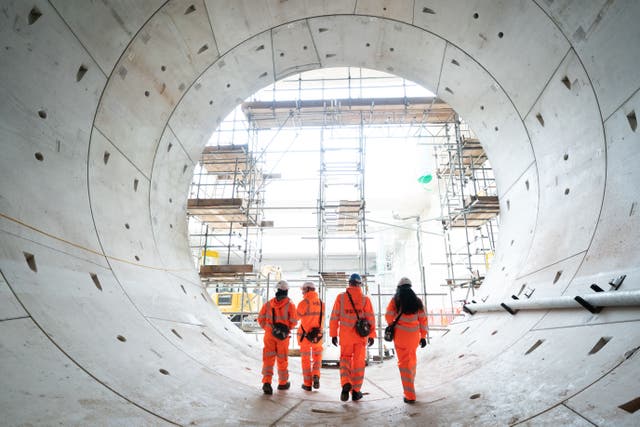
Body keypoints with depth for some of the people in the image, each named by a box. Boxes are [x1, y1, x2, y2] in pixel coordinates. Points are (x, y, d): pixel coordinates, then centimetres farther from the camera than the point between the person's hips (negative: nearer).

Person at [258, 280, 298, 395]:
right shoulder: (290, 304, -7)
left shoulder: (269, 303, 3)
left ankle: (267, 382, -10)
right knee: (282, 359, 12)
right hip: (283, 335, -2)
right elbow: (293, 321, -9)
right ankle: (283, 383, 25)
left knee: (268, 358, 4)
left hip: (269, 334, 2)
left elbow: (260, 318, 4)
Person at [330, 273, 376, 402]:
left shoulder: (341, 297, -4)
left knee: (345, 360, 15)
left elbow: (334, 317, -3)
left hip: (345, 335, 0)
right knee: (358, 362, 12)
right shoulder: (365, 299, -5)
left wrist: (333, 334, 4)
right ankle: (356, 391, 18)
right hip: (361, 335, 0)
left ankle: (346, 384, -7)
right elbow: (370, 318, -5)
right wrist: (372, 335, 4)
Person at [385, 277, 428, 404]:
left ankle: (410, 395, 0)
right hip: (414, 335, 4)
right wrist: (423, 336, 8)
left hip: (400, 335, -4)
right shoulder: (417, 300, 3)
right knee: (412, 358, 26)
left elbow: (388, 315, -11)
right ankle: (410, 383, 46)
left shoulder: (395, 300, -6)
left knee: (404, 363, 3)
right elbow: (423, 319, 2)